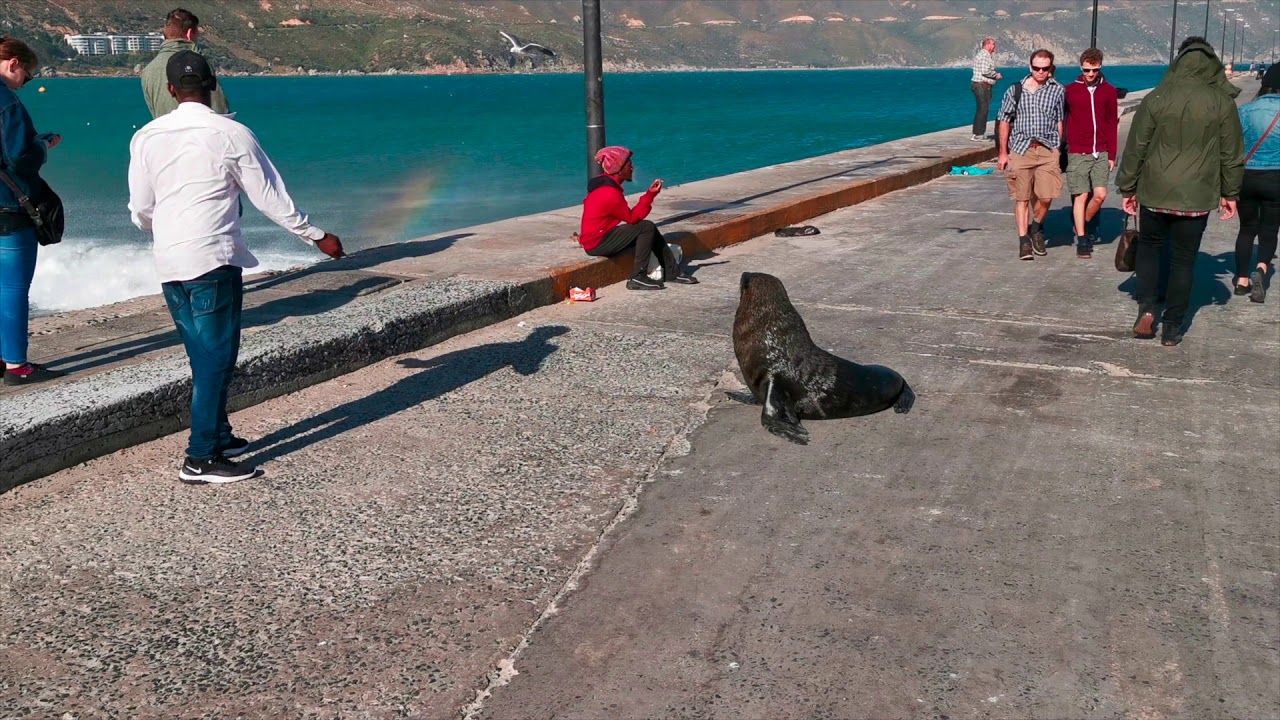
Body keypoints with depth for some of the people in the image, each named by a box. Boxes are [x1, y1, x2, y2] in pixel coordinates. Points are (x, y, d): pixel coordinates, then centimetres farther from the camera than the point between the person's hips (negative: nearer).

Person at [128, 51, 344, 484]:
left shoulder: (147, 137, 5)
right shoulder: (232, 135, -6)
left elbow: (140, 209, 10)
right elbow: (270, 197, -3)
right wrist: (317, 236, 8)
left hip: (169, 264, 5)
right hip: (213, 260, -5)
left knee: (204, 355, 16)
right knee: (217, 357, 0)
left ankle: (218, 437, 27)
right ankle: (201, 459, 0)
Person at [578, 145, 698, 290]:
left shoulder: (603, 183, 7)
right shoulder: (610, 194, -24)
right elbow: (633, 218, -16)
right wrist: (650, 194, -17)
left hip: (596, 236, 10)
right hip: (597, 244, -10)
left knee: (649, 229, 9)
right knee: (647, 228, -15)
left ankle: (672, 272, 10)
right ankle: (637, 278, -13)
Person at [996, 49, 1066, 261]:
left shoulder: (1057, 90, 7)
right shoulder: (1016, 90, 5)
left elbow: (1059, 121, 12)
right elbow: (1004, 120, 8)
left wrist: (1058, 149, 7)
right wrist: (1003, 152, 6)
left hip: (1047, 150, 0)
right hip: (1020, 149, 0)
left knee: (1045, 197, -8)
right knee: (1022, 198, 1)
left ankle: (1036, 227, 20)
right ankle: (1023, 240, 9)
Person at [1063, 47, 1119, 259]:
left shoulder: (1109, 91, 7)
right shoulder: (1070, 90, 2)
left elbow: (1112, 125, 9)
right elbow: (1061, 121, 6)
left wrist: (1111, 155, 5)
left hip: (1101, 153, 2)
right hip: (1077, 153, -2)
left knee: (1100, 195, -7)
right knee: (1081, 196, -2)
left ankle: (1084, 224, 20)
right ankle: (1082, 239, 6)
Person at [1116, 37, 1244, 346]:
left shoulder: (1156, 98, -4)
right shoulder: (1222, 103, -3)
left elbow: (1135, 147, -1)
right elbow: (1232, 154, 2)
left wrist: (1127, 187, 9)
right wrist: (1230, 193, 14)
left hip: (1154, 192, 0)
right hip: (1197, 197, 0)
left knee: (1149, 246, 19)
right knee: (1183, 259, 8)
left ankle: (1146, 309, 3)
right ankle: (1172, 327, 12)